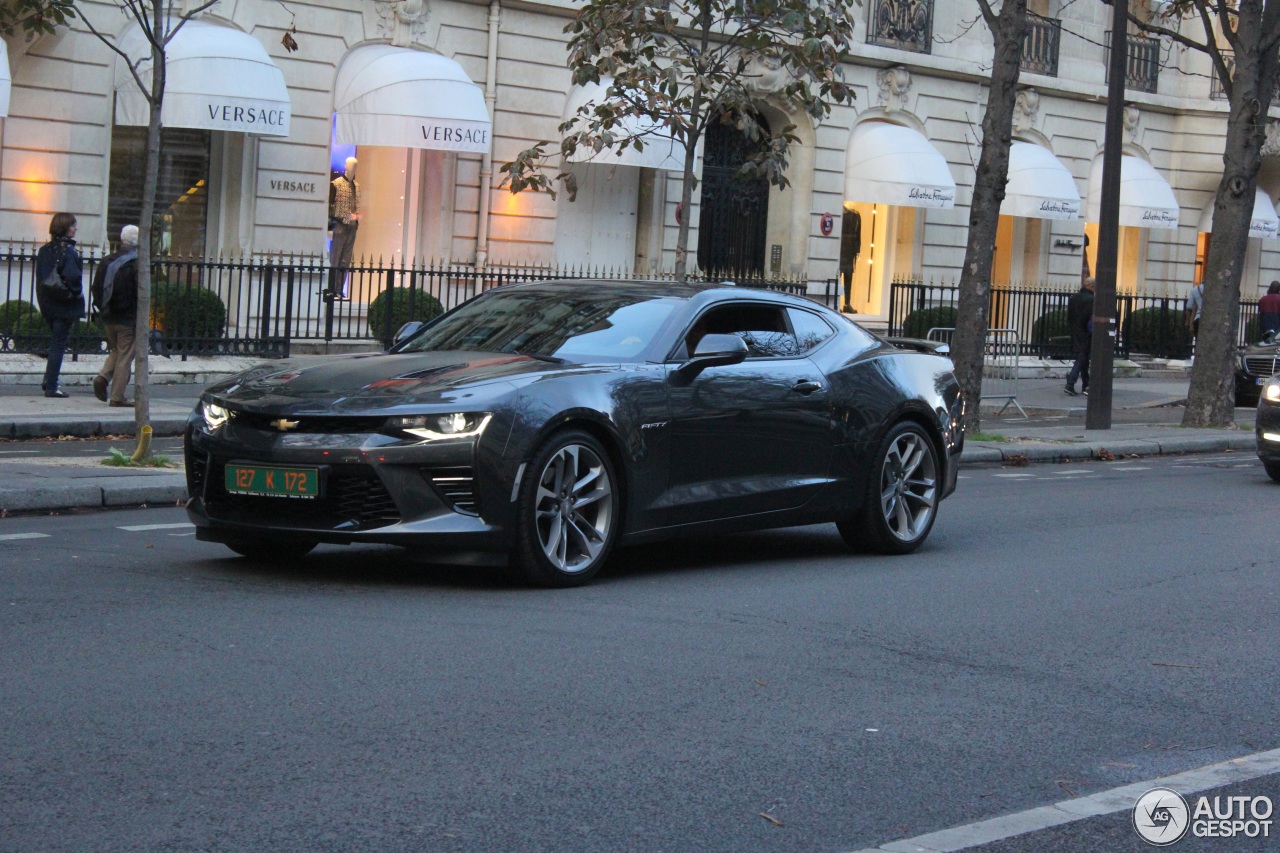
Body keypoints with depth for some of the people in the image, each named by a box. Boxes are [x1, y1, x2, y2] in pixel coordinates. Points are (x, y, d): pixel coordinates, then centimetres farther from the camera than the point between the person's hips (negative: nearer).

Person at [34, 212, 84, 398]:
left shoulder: (44, 250, 6)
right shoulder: (69, 251, -15)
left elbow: (40, 277, 8)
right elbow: (72, 277, -25)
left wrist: (42, 302, 13)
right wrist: (77, 292, -7)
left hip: (47, 304, 7)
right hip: (65, 305, -7)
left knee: (56, 342, 20)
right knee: (59, 344, 0)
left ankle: (49, 380, 16)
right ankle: (52, 386, 1)